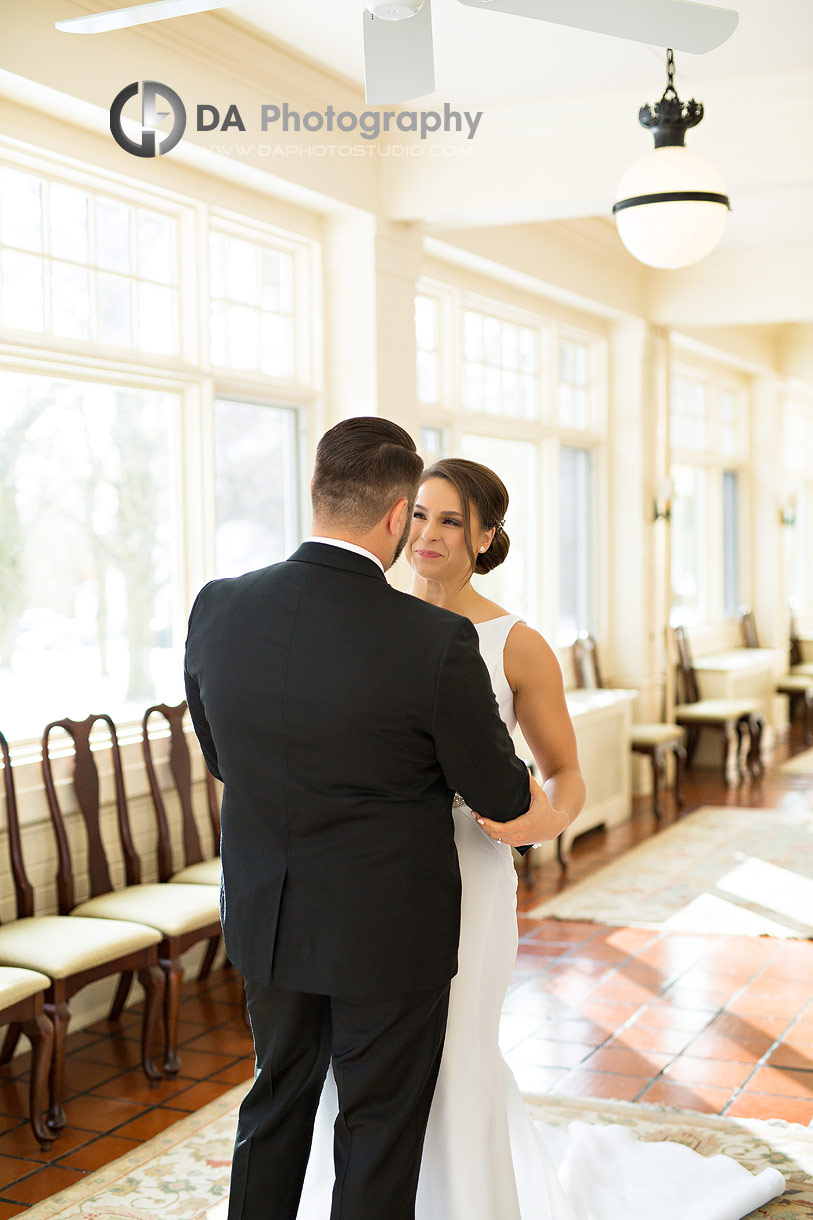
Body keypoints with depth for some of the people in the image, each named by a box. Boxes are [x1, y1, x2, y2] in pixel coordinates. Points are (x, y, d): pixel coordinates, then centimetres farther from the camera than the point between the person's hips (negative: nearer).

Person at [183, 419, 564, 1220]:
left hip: (266, 918, 5)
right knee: (379, 1130, 13)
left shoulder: (218, 609, -11)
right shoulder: (437, 641, -23)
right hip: (389, 933, -4)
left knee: (277, 1102, 24)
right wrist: (549, 817, 14)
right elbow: (497, 793, -10)